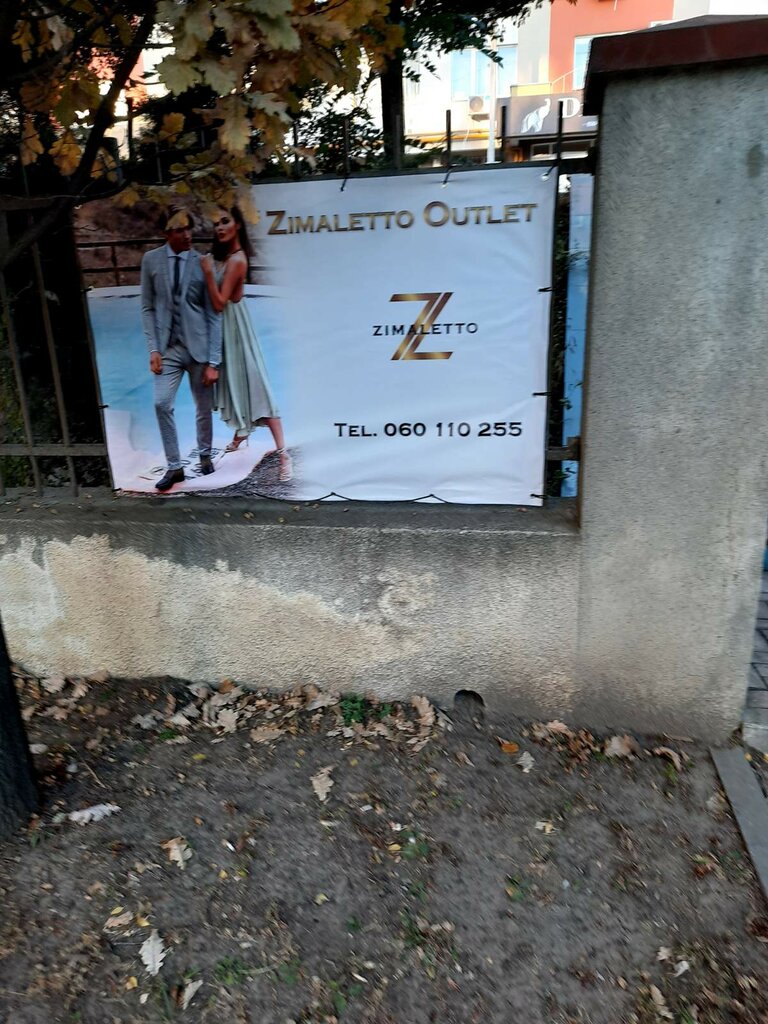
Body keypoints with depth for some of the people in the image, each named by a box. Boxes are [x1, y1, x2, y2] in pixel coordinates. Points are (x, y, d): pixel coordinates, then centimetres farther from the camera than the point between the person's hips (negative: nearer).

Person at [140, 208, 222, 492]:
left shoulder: (203, 263, -3)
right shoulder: (151, 260, 2)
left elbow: (213, 316, -3)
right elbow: (147, 308, 6)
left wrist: (213, 361, -8)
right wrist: (154, 349, -5)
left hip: (198, 346, -1)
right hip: (168, 348, 1)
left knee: (204, 407, 7)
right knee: (162, 404, -10)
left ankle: (204, 455, 33)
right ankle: (174, 467, 3)